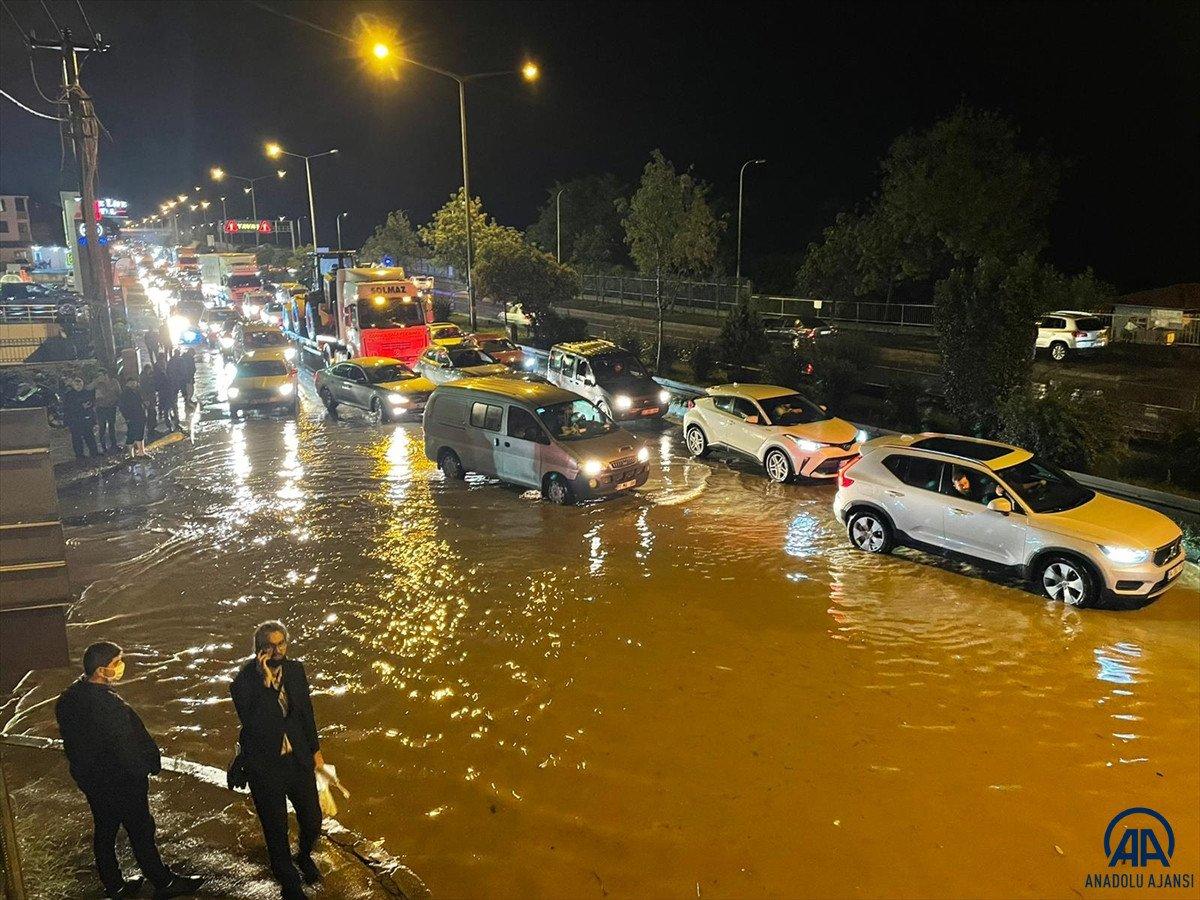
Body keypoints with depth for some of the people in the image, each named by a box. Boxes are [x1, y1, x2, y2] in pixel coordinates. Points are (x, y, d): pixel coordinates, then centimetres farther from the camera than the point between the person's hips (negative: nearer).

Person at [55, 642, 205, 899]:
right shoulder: (108, 705, -34)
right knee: (141, 832, 8)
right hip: (120, 781, -8)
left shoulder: (68, 698, -6)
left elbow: (71, 740, 7)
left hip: (88, 778, 8)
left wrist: (85, 767, 19)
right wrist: (150, 765, -10)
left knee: (104, 830, 22)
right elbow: (126, 746, -27)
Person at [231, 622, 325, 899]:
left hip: (298, 759, 4)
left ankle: (304, 856, 48)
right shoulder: (244, 682, -19)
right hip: (265, 767, -3)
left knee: (312, 821, 13)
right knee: (276, 830, 12)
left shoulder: (295, 670, -5)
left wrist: (315, 749, 14)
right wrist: (265, 683, -35)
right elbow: (253, 724, -31)